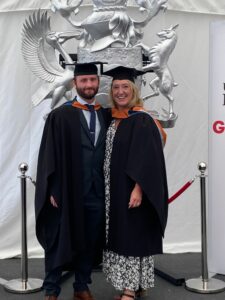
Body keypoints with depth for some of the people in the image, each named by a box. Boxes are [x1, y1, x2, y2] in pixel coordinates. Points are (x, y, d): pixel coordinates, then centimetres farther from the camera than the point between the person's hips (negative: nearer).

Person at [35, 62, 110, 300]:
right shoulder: (60, 116, -4)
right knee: (60, 242, 7)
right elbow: (49, 154, -6)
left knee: (90, 242, 13)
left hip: (97, 192, 4)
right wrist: (53, 190, -11)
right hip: (67, 192, -4)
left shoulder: (106, 116, 9)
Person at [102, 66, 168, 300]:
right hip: (114, 190, 8)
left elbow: (146, 158, -18)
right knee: (120, 236, 12)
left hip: (132, 190, -8)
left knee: (131, 237, -3)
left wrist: (138, 188, -25)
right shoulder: (113, 119, 11)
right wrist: (105, 187, 13)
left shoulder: (142, 120, -11)